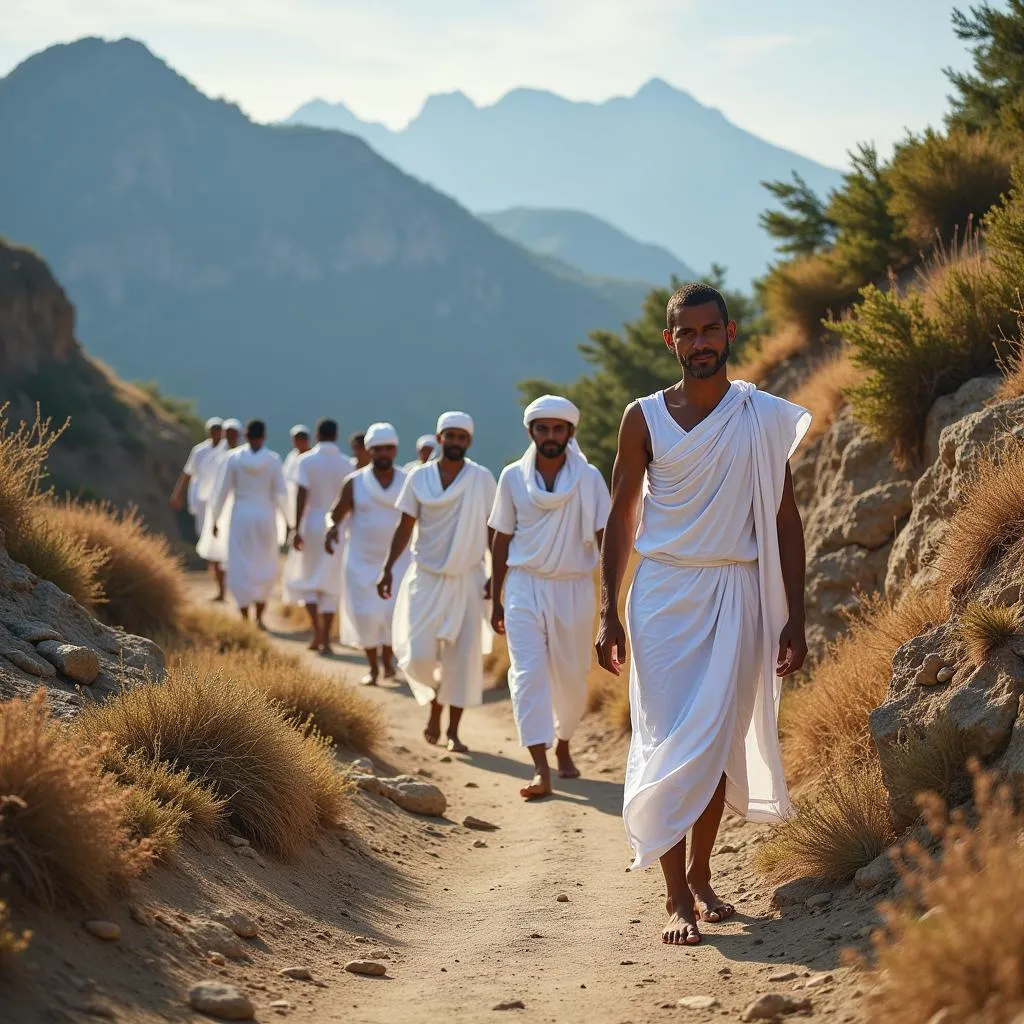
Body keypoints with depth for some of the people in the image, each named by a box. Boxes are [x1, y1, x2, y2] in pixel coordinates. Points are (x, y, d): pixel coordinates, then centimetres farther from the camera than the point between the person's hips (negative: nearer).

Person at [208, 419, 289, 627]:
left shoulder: (234, 458, -4)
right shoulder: (273, 460, -5)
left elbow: (222, 492, -1)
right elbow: (281, 493, -5)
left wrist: (214, 520, 10)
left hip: (241, 516, 0)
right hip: (265, 517, 0)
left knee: (241, 568, 4)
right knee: (265, 567, 16)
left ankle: (245, 620, -1)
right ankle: (259, 617, 15)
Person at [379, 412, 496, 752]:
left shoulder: (482, 479, -1)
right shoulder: (419, 478, 1)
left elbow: (492, 530, 2)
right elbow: (405, 527, 5)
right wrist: (388, 567, -4)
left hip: (467, 579, 0)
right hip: (426, 577, 0)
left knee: (463, 656, -1)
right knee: (419, 654, -7)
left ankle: (453, 730, 10)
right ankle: (434, 705, 23)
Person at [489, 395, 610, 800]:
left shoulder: (589, 479, -4)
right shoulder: (513, 477, 1)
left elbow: (605, 538, -7)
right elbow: (502, 540, 9)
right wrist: (495, 600, 10)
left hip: (574, 588, 0)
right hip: (525, 586, 0)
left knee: (571, 679, 9)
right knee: (528, 672, -12)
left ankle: (562, 744, 37)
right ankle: (540, 770, -16)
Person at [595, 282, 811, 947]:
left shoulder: (766, 419, 3)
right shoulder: (645, 419, 1)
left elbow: (786, 520, 6)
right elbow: (622, 518, 6)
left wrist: (794, 617, 1)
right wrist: (609, 614, 0)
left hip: (738, 595, 1)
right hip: (665, 594, -1)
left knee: (721, 742, 5)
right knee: (670, 744, -6)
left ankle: (700, 876, 22)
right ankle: (678, 900, -5)